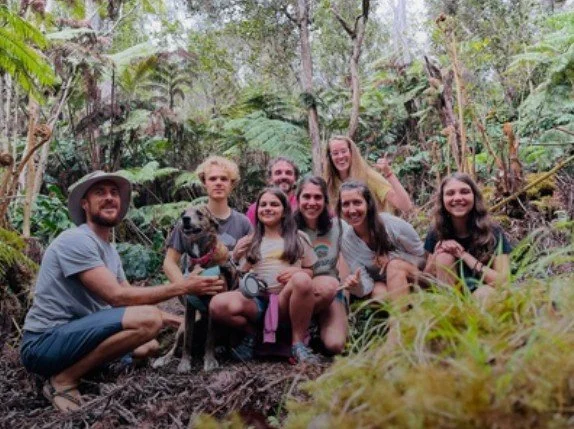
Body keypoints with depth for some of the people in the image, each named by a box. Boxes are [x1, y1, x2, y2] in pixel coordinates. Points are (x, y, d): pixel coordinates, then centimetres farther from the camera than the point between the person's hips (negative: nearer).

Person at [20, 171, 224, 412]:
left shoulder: (109, 249, 14)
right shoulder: (76, 240, -17)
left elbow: (128, 296, 15)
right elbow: (117, 296, -23)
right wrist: (183, 287, -21)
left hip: (74, 334, 10)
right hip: (45, 343, -10)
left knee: (149, 346, 15)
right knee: (147, 319, -26)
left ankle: (70, 365, 7)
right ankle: (64, 380, -13)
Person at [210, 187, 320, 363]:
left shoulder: (298, 238, 16)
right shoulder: (251, 241, 19)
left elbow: (312, 271, 15)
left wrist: (298, 272, -6)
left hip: (286, 301, -1)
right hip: (257, 301, 1)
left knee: (302, 280, -37)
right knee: (218, 304, -30)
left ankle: (298, 342, -16)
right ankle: (251, 332, 2)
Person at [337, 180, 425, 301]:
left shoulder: (392, 224, -20)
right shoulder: (347, 241, -12)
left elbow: (421, 256, -7)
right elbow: (366, 285, -13)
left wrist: (391, 259, -21)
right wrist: (357, 287, -36)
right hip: (382, 284, 1)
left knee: (394, 265, -31)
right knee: (379, 292, -32)